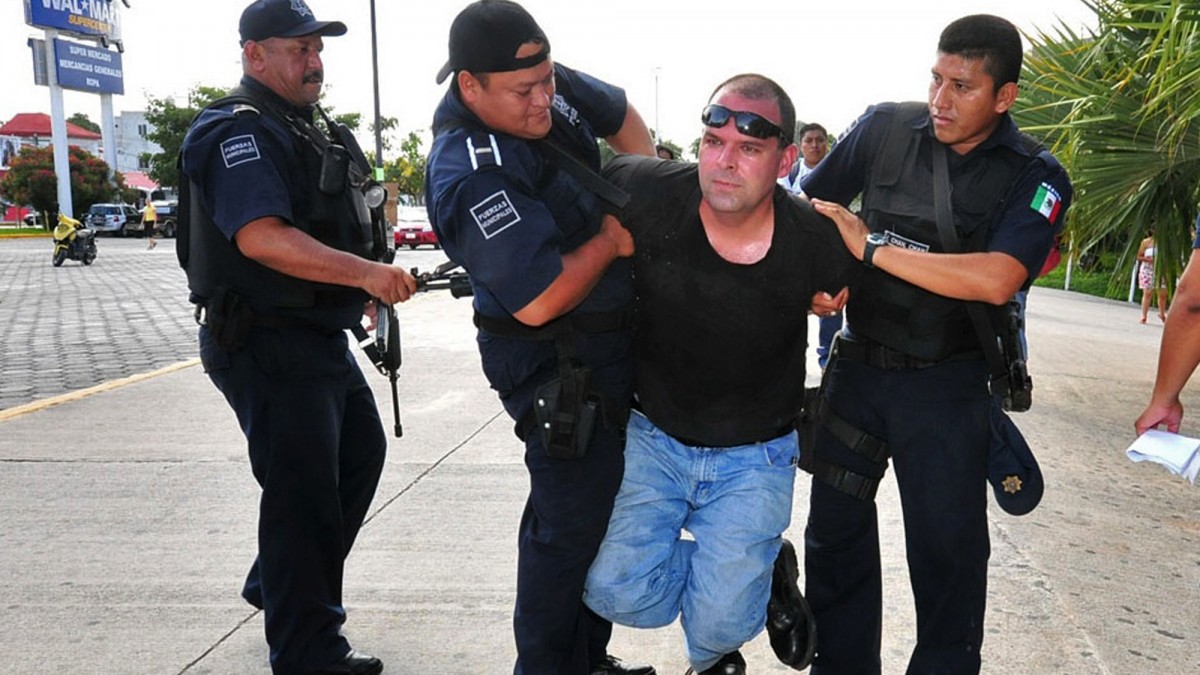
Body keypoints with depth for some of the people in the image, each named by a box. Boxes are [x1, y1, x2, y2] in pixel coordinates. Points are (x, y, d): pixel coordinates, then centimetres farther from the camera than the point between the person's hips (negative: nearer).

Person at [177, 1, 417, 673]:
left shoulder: (305, 130, 18)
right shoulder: (238, 132, -15)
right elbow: (261, 237, -31)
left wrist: (364, 289, 17)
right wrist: (364, 272, -35)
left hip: (320, 335, 11)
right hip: (268, 344, -10)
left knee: (361, 452, 21)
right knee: (304, 489, -4)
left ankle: (277, 585, 37)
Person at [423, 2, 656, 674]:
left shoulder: (552, 88, -3)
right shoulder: (471, 179, -29)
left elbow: (621, 114, 18)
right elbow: (539, 301, -31)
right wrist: (612, 240, -17)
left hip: (608, 337, 10)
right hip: (555, 362, -9)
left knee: (603, 500, 19)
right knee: (573, 522, -2)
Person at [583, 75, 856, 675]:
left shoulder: (816, 242, -19)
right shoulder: (648, 195, -20)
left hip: (755, 456, -1)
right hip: (652, 437, 2)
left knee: (718, 626, -6)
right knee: (617, 593, -10)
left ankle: (769, 571, 32)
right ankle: (747, 571, 21)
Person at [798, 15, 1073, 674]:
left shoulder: (1035, 178, -8)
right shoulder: (884, 127, -3)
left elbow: (995, 281, -25)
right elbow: (804, 207, 6)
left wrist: (870, 246, -24)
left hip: (946, 384, -2)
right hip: (856, 366, 3)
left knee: (948, 549, 7)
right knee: (834, 530, 12)